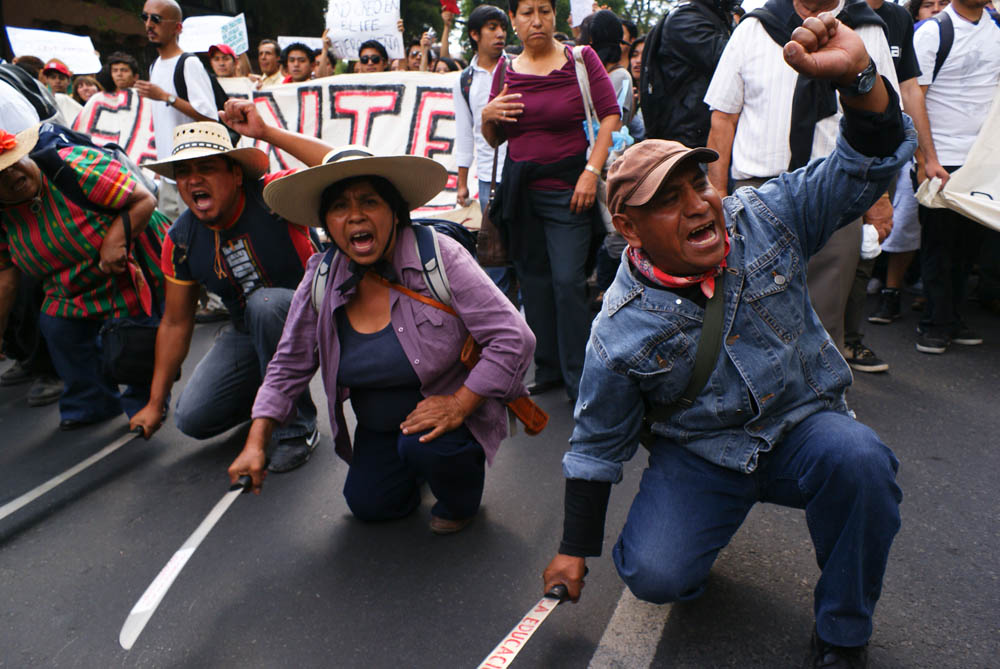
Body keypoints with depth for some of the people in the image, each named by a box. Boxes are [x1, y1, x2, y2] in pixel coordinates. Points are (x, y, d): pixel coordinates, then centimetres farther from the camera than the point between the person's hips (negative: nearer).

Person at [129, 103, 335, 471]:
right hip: (249, 330, 5)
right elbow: (175, 323, 3)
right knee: (193, 417, -9)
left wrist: (266, 132, -42)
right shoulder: (180, 240, -7)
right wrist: (155, 404, 7)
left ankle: (296, 428, -16)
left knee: (264, 303, -37)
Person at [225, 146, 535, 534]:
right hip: (380, 426, 5)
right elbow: (289, 367, 0)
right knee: (369, 505, -2)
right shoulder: (321, 280, -9)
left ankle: (462, 499, 3)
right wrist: (255, 443, -7)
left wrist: (459, 406, -29)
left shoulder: (440, 258, -23)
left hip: (454, 412, -5)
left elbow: (513, 339, -25)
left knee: (426, 445, -31)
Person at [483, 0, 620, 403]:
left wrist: (592, 171, -15)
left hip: (567, 188, -4)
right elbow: (494, 140, 14)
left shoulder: (580, 58, -1)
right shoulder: (505, 70, 9)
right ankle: (548, 371, 21)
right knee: (533, 280, 8)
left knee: (568, 281, -8)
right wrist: (488, 116, -8)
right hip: (519, 188, 4)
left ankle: (579, 380, 3)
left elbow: (610, 115, -6)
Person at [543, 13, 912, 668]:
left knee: (858, 459, -32)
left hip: (803, 425, 2)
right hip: (699, 455, -1)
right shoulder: (621, 331, -15)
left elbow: (869, 161, -13)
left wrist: (858, 73, -34)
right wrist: (576, 548, 0)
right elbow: (597, 444, -4)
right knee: (654, 574, -22)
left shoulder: (765, 218, -9)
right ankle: (696, 522, 18)